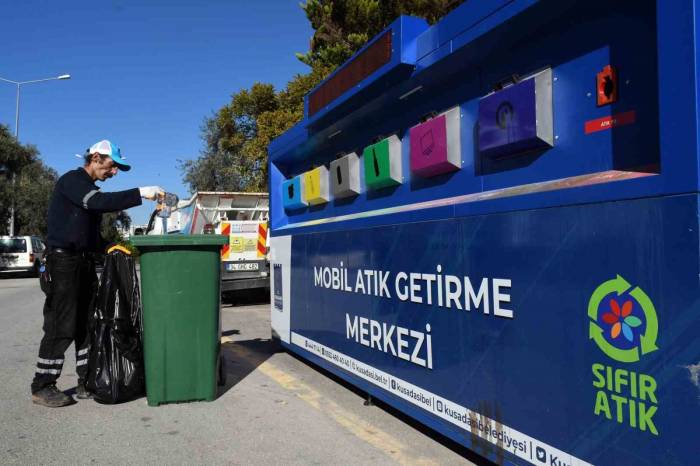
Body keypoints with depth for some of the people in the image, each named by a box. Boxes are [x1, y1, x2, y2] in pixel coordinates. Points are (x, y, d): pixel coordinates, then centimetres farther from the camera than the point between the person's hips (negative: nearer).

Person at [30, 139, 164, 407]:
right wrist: (140, 193, -30)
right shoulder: (71, 180, -8)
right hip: (63, 262, -9)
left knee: (88, 323, 8)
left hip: (84, 263, 9)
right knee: (61, 326, -6)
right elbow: (101, 202, -28)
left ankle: (87, 383, 15)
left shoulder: (89, 190, 20)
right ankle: (42, 387, 6)